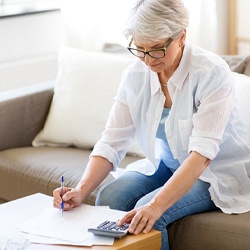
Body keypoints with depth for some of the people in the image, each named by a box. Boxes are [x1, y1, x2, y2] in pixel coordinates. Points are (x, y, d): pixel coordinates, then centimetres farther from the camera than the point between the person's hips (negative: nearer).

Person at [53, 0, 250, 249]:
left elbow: (202, 153, -33)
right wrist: (81, 191, -27)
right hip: (166, 165, 5)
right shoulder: (134, 75, -8)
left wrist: (156, 205, -44)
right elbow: (112, 142, -10)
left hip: (218, 171, -5)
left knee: (148, 215, -27)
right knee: (108, 199, -20)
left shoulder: (211, 73, -25)